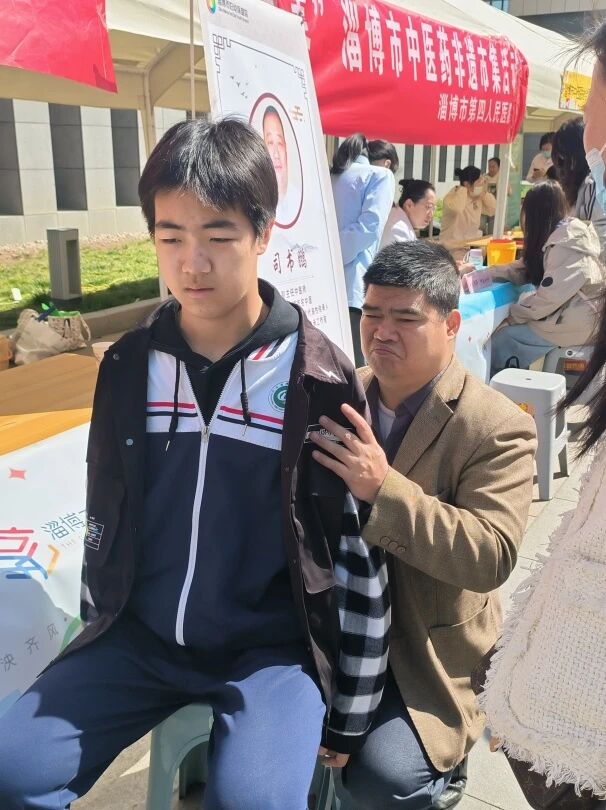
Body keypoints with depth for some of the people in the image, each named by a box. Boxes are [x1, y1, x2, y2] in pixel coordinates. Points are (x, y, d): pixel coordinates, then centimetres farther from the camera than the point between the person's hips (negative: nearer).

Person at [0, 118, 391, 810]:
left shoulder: (320, 380, -13)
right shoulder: (127, 365, -2)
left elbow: (362, 558, -7)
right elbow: (104, 514, 10)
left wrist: (349, 716, 0)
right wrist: (99, 638, 16)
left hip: (273, 643, -3)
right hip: (141, 634, 4)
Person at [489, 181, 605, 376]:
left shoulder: (566, 243, -23)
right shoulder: (559, 234, 8)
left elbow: (549, 297, -24)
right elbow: (524, 271, 10)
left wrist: (514, 315, -11)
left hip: (575, 324, -9)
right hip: (564, 312, 9)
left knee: (499, 344, -11)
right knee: (503, 333, 5)